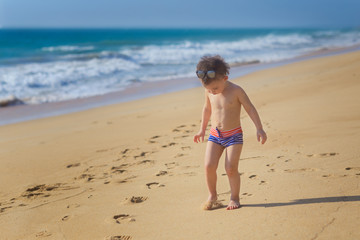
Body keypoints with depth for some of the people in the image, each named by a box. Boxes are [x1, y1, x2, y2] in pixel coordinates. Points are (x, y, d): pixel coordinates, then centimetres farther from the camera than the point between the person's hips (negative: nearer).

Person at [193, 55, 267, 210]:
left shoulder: (236, 91, -13)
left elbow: (250, 109, -6)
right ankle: (212, 196, 10)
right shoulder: (209, 92, 0)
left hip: (234, 135, -4)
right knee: (209, 166, -9)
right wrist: (202, 130, 24)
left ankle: (234, 198, 11)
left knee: (231, 168, -8)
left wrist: (259, 129, -8)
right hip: (215, 135, 4)